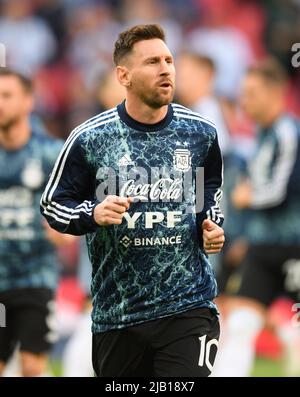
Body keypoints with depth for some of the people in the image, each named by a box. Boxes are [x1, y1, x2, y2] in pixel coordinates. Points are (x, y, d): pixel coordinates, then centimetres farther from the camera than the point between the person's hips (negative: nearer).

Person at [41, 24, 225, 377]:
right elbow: (52, 204, 4)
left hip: (188, 307, 0)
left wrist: (212, 223, 4)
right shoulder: (89, 138, -5)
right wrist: (93, 214, -15)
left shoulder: (200, 133, 3)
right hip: (115, 314, 0)